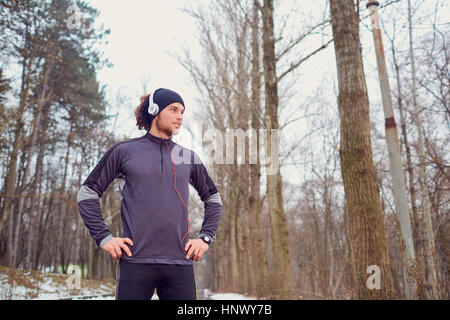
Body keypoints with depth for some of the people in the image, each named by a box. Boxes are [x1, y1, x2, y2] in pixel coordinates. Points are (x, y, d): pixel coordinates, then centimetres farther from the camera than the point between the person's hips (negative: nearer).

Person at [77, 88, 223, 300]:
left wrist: (206, 237, 10)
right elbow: (87, 193, 7)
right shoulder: (124, 151, 4)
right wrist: (103, 237, -2)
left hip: (180, 263, 3)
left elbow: (213, 198, 22)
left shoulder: (189, 157, 12)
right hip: (136, 261, -2)